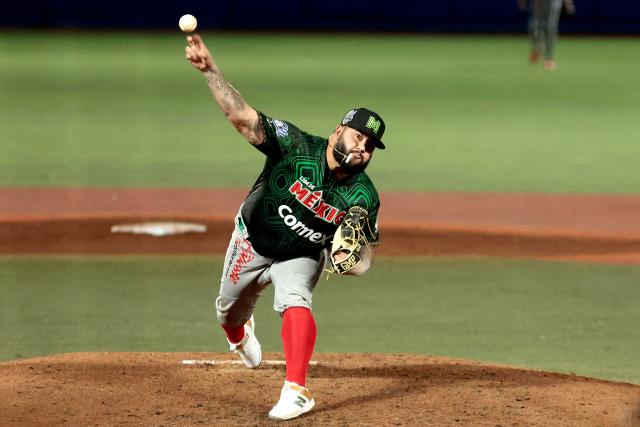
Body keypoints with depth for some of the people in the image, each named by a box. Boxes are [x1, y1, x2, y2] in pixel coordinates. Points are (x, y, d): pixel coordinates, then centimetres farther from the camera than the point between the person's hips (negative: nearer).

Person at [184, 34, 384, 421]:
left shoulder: (364, 197, -24)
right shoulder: (297, 147, -31)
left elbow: (363, 263, -19)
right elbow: (242, 116, -39)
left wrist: (351, 252, -44)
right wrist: (210, 70, -51)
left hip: (302, 256, -1)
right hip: (253, 242, 1)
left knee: (295, 302, -30)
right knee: (230, 311, 20)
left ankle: (297, 391, -28)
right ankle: (241, 335, 59)